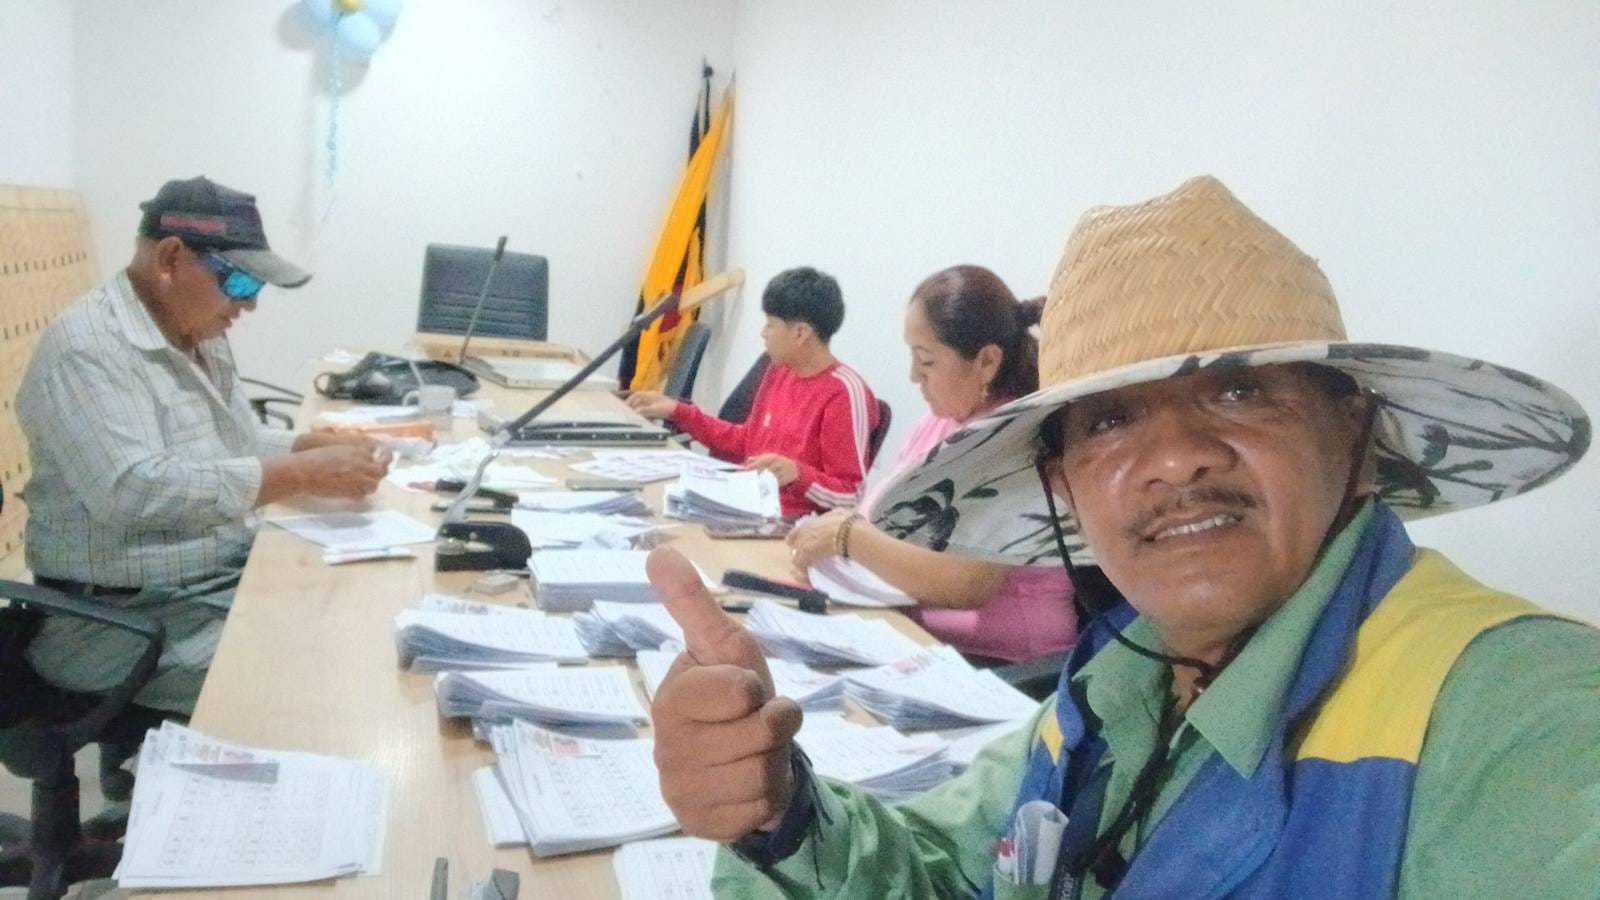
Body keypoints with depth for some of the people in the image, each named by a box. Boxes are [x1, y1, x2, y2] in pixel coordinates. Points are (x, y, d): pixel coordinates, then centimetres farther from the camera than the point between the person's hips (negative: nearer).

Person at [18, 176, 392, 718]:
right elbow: (134, 491, -30)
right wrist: (305, 475, -29)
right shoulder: (88, 349, -18)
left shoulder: (199, 337, 10)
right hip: (131, 620, -9)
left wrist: (320, 447, -2)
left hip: (229, 582, 9)